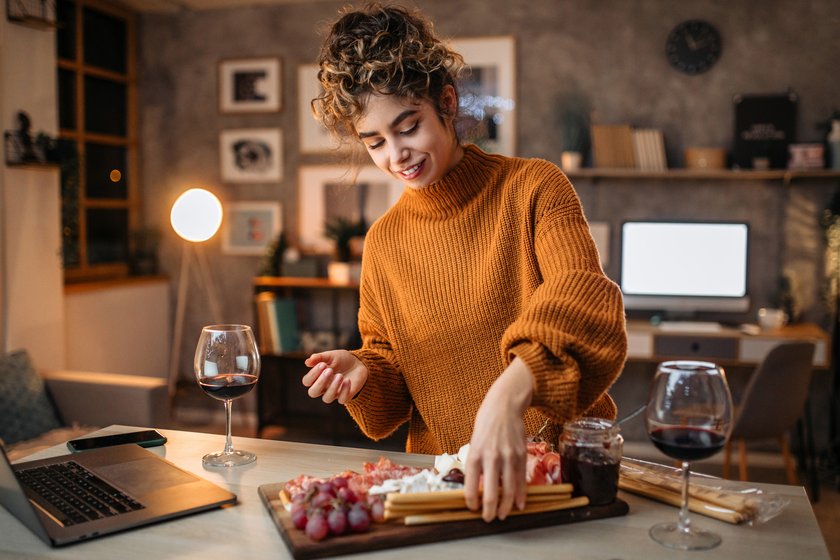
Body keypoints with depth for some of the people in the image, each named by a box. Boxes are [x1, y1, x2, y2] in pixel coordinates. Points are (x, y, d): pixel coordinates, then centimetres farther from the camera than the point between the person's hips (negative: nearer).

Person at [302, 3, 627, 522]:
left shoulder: (534, 188, -6)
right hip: (444, 477, 3)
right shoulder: (383, 241, 6)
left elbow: (587, 310, -21)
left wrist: (512, 391, -38)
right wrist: (363, 373, -8)